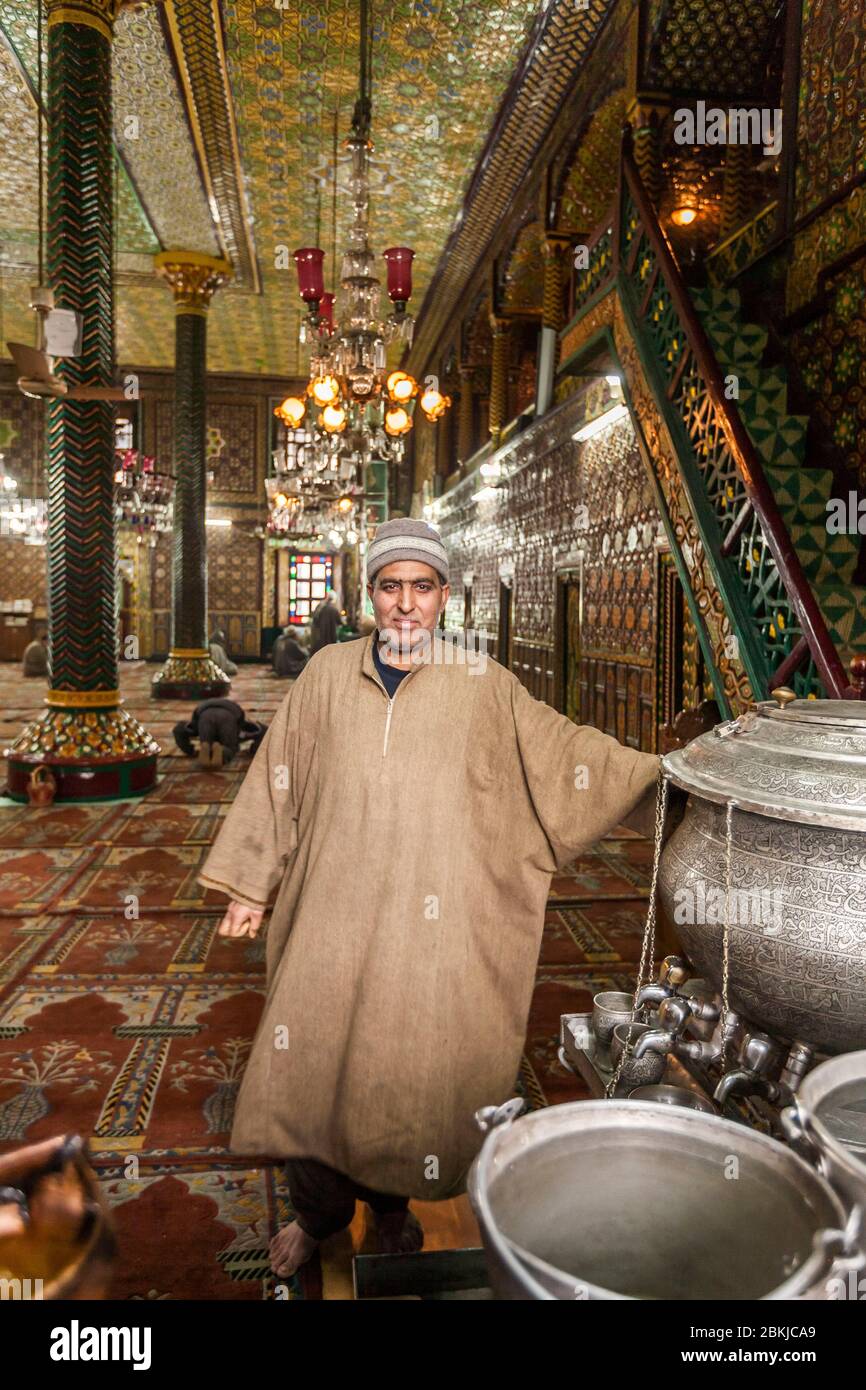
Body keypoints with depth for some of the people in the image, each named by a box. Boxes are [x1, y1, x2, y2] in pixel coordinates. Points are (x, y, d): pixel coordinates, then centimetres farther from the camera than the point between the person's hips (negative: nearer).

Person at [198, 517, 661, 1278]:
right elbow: (277, 779, 8)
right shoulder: (328, 673, 3)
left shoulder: (480, 682, 1)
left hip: (432, 923, -1)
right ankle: (319, 1206, 36)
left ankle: (393, 1199, 38)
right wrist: (249, 885, 8)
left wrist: (659, 778, -2)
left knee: (412, 1060, 8)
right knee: (313, 1054, 7)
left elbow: (562, 750, 4)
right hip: (334, 916, 1)